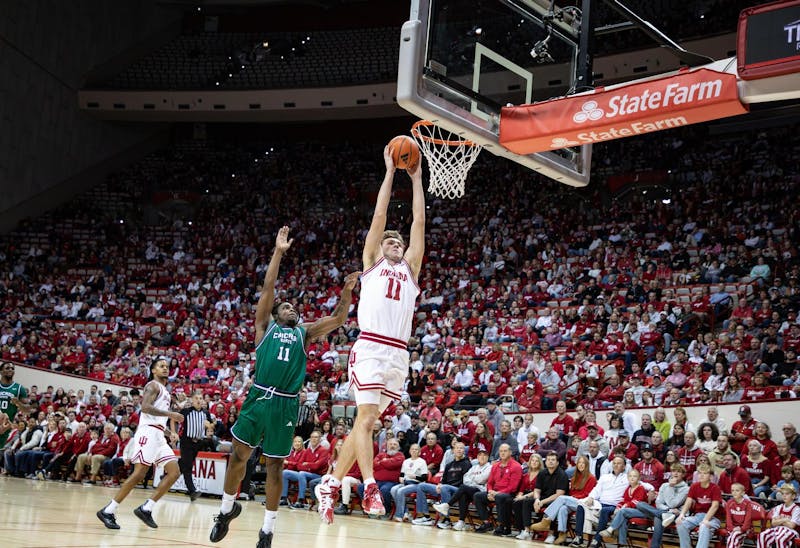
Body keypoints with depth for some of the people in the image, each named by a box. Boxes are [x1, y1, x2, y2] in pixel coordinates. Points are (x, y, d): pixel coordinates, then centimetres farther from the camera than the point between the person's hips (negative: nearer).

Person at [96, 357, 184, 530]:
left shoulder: (165, 392, 26)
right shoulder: (153, 385, -1)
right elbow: (145, 407, -19)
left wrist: (170, 433, 16)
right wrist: (170, 414, -20)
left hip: (159, 436, 9)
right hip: (148, 433, -9)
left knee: (174, 472, 0)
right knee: (139, 473, -16)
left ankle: (146, 509, 0)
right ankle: (108, 511, -12)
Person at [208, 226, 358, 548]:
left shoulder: (305, 333, 17)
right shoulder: (265, 327, 12)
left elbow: (338, 319, 12)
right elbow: (267, 289, 4)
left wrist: (347, 291, -4)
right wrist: (279, 252, -2)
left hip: (285, 404, 1)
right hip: (259, 398, -1)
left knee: (275, 466, 6)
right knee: (238, 455, 3)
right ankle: (227, 509, 26)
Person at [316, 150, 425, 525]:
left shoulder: (410, 268, 23)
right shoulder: (372, 262, 15)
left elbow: (419, 221, 19)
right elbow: (379, 216, 10)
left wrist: (416, 178, 19)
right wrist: (390, 171, 12)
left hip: (399, 354, 4)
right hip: (370, 348, -4)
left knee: (366, 421, 5)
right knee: (366, 417, -14)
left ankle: (330, 485, 12)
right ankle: (370, 487, -19)